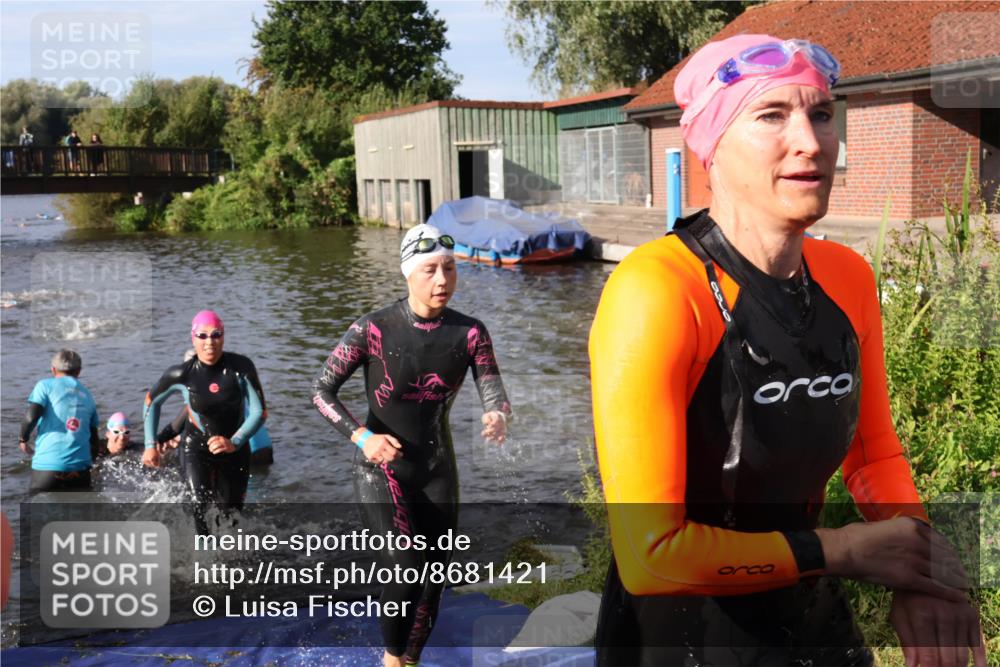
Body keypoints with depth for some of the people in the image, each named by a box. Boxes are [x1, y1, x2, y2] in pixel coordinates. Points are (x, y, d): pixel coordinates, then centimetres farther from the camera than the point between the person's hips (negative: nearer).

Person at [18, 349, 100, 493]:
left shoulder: (46, 385, 4)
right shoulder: (87, 395, 17)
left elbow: (31, 416, -10)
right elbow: (93, 438, 18)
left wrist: (23, 439, 7)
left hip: (47, 465, -3)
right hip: (80, 467, 3)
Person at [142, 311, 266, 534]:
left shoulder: (241, 367, -17)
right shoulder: (182, 374, -15)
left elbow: (259, 412, -15)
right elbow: (152, 401, 4)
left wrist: (234, 442, -28)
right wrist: (150, 444, 0)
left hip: (235, 450, 1)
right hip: (196, 448, -1)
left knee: (230, 513, 9)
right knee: (202, 507, -21)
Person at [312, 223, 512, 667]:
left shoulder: (470, 332, -10)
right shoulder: (373, 329, -18)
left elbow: (494, 395, -13)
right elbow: (321, 392, -13)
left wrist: (497, 419, -38)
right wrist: (362, 437, -29)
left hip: (437, 472, 4)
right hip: (380, 470, -3)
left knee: (432, 584, 10)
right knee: (406, 572, -20)